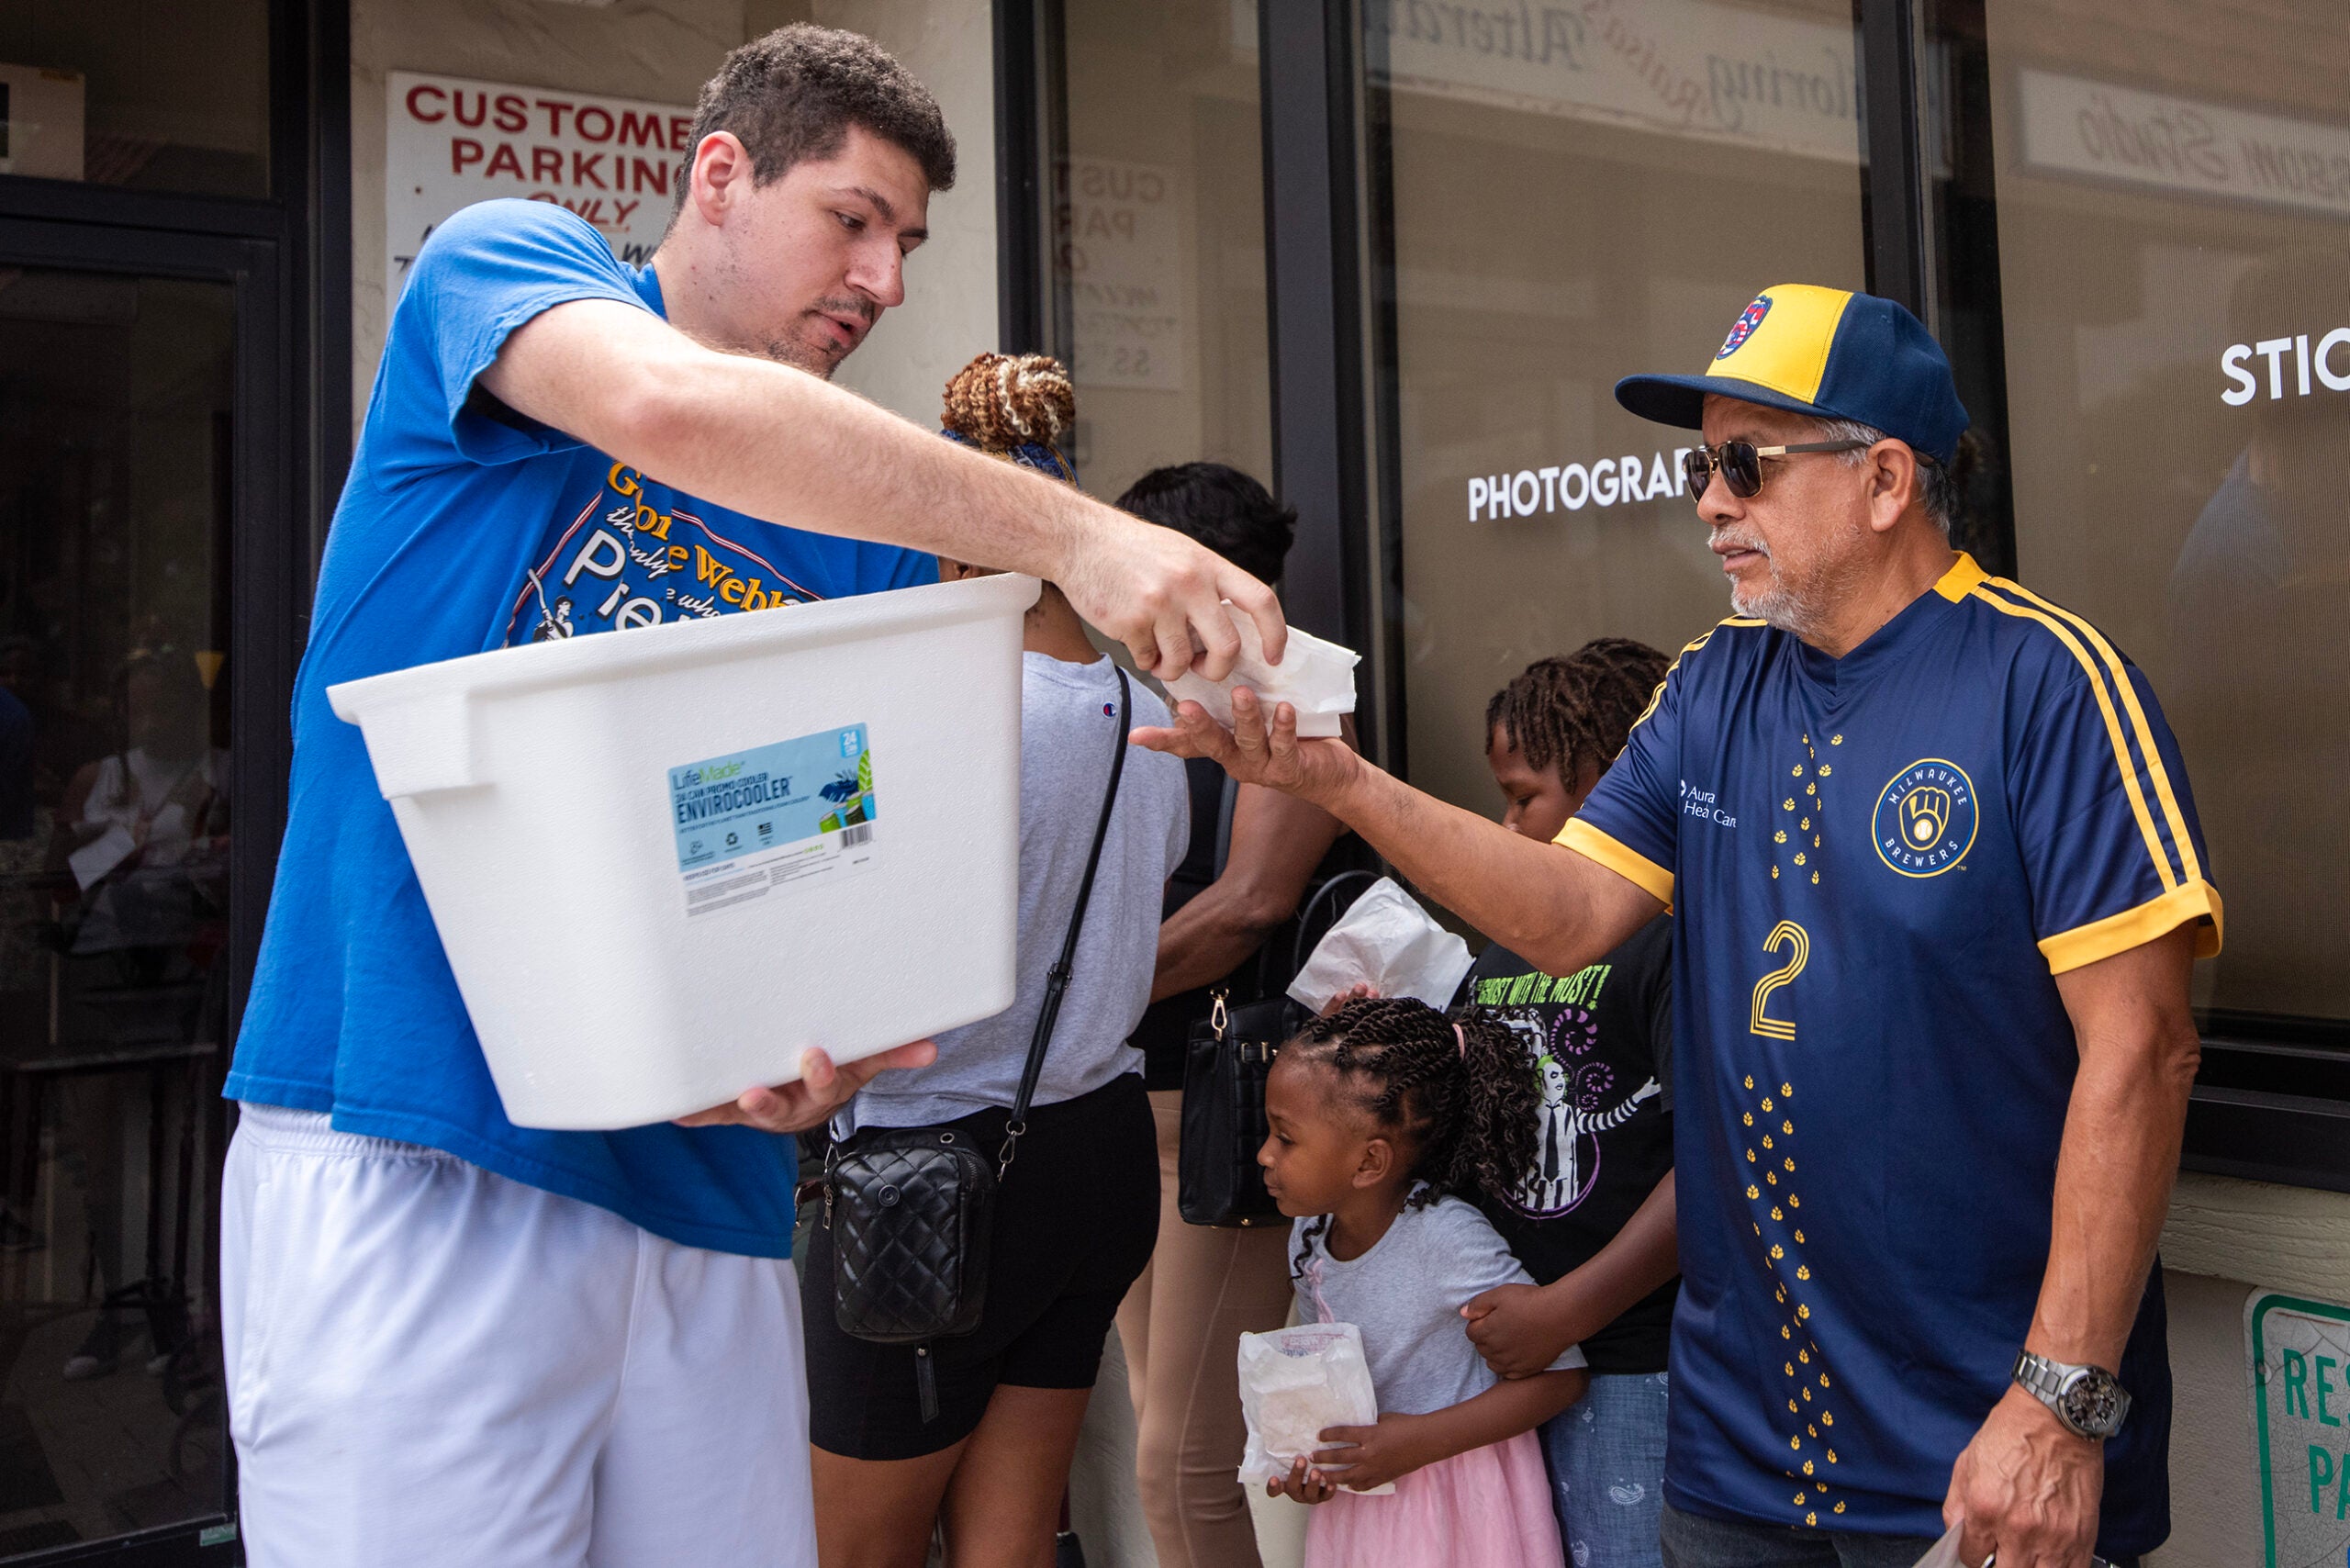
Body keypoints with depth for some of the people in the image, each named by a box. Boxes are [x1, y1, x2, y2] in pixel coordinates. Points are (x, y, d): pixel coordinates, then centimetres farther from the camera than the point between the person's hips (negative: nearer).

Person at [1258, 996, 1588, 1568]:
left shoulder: (1447, 1237, -25)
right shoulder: (1310, 1239, -4)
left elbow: (1562, 1374, -22)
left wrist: (1423, 1440, -24)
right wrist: (1306, 1461, -7)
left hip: (1457, 1504, -5)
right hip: (1358, 1497, 6)